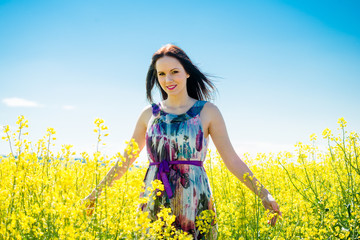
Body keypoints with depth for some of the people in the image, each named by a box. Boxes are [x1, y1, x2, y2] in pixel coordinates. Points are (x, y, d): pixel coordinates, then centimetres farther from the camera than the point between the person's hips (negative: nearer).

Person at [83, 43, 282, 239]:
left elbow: (231, 159, 0)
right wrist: (96, 193, 14)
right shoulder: (149, 114, 9)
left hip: (194, 203, -2)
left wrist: (263, 194, -7)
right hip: (155, 205, 2)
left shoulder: (208, 111, 2)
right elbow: (126, 159, 15)